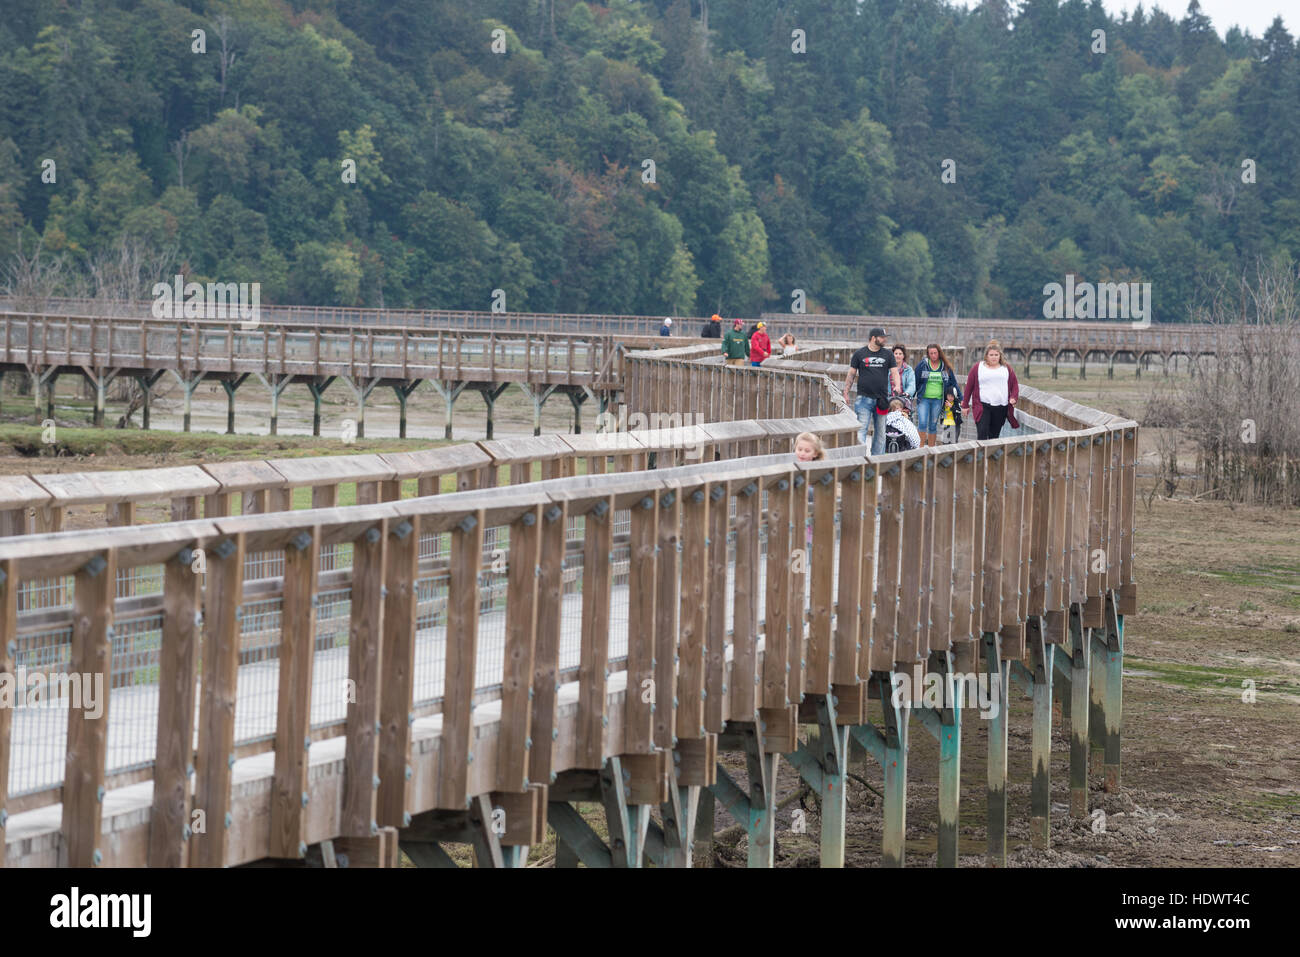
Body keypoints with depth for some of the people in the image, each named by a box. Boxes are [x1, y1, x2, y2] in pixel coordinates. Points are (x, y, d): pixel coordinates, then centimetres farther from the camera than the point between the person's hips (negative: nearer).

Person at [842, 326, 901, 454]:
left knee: (880, 431, 7)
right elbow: (851, 374, 7)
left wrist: (897, 386, -13)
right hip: (864, 399, -3)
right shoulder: (859, 354, 4)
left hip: (881, 399, 3)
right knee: (861, 429, -12)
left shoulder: (888, 354, 9)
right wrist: (846, 393, 2)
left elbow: (894, 372, 7)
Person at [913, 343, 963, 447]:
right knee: (922, 423, -14)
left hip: (938, 400, 2)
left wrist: (960, 399, 9)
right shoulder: (922, 365, 0)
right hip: (924, 399, -2)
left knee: (933, 426, 7)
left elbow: (954, 383, 11)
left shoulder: (946, 367, 6)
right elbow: (915, 381, 4)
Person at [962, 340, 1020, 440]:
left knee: (994, 436, 5)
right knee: (982, 433, -16)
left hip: (1001, 408, 2)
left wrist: (1013, 397, -5)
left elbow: (1015, 385, 14)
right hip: (982, 407, -2)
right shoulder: (977, 367, 5)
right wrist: (965, 405, 8)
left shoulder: (1007, 369, 11)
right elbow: (969, 386, 8)